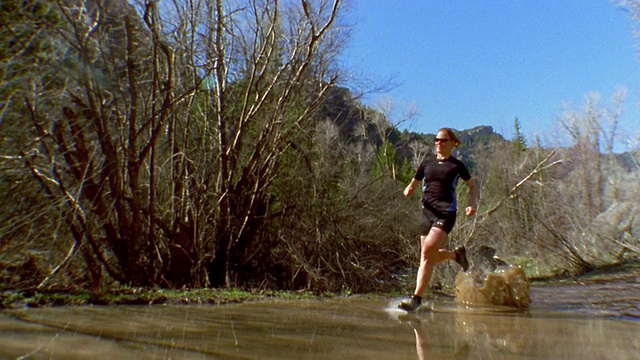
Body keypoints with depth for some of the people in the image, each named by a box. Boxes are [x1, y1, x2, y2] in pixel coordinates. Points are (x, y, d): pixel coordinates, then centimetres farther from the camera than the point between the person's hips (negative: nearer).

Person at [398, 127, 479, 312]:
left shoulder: (457, 165, 6)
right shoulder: (426, 164, 14)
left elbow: (473, 186, 16)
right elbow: (412, 185, 18)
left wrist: (472, 203, -3)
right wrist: (408, 190, -6)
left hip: (446, 213, -5)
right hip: (427, 213, 5)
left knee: (427, 251, -21)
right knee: (430, 257, 8)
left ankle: (416, 298, -16)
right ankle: (456, 254, 40)